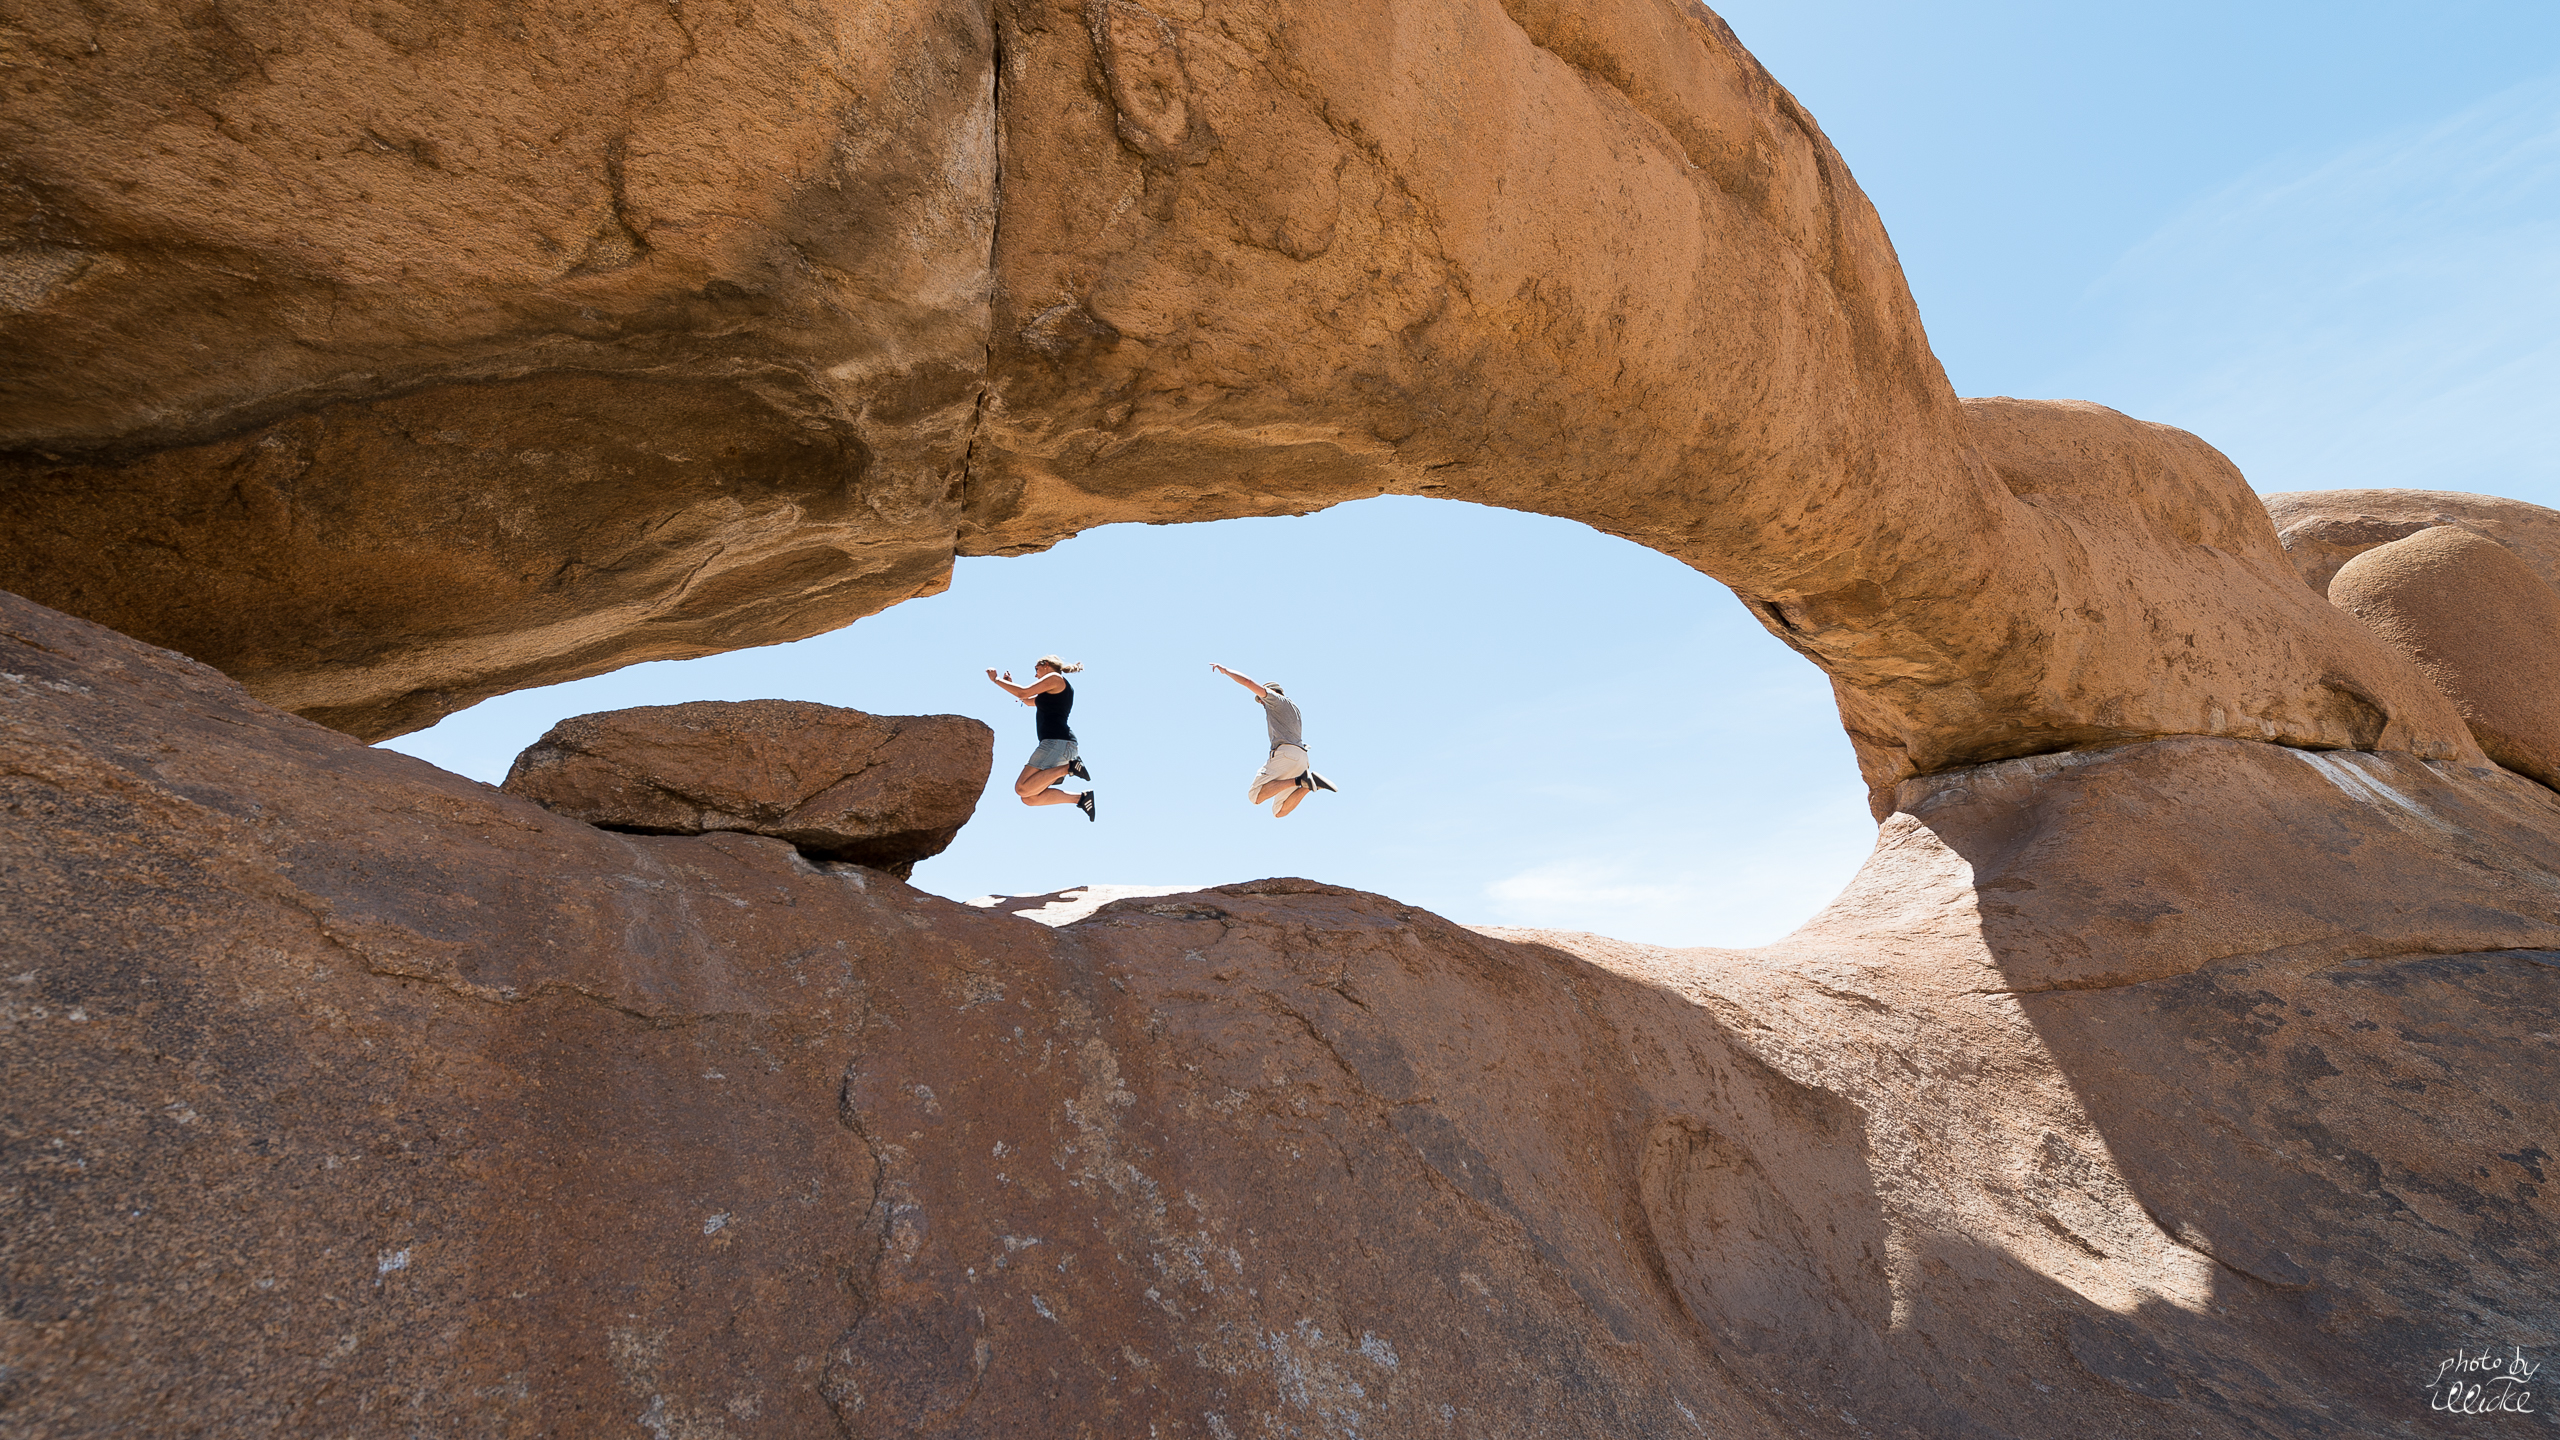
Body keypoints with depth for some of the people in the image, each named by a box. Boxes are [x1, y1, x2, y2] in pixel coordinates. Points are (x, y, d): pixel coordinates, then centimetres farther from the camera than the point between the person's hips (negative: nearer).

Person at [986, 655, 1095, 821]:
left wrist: (997, 679, 5)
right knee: (1029, 798, 4)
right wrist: (1010, 684, 32)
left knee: (1022, 788, -18)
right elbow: (1030, 701, 39)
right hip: (1060, 744, 10)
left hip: (1057, 741, -10)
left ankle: (1068, 768, -17)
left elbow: (1023, 693, -6)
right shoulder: (1056, 690, 28)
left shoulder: (1055, 678, 1)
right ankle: (1081, 797, -2)